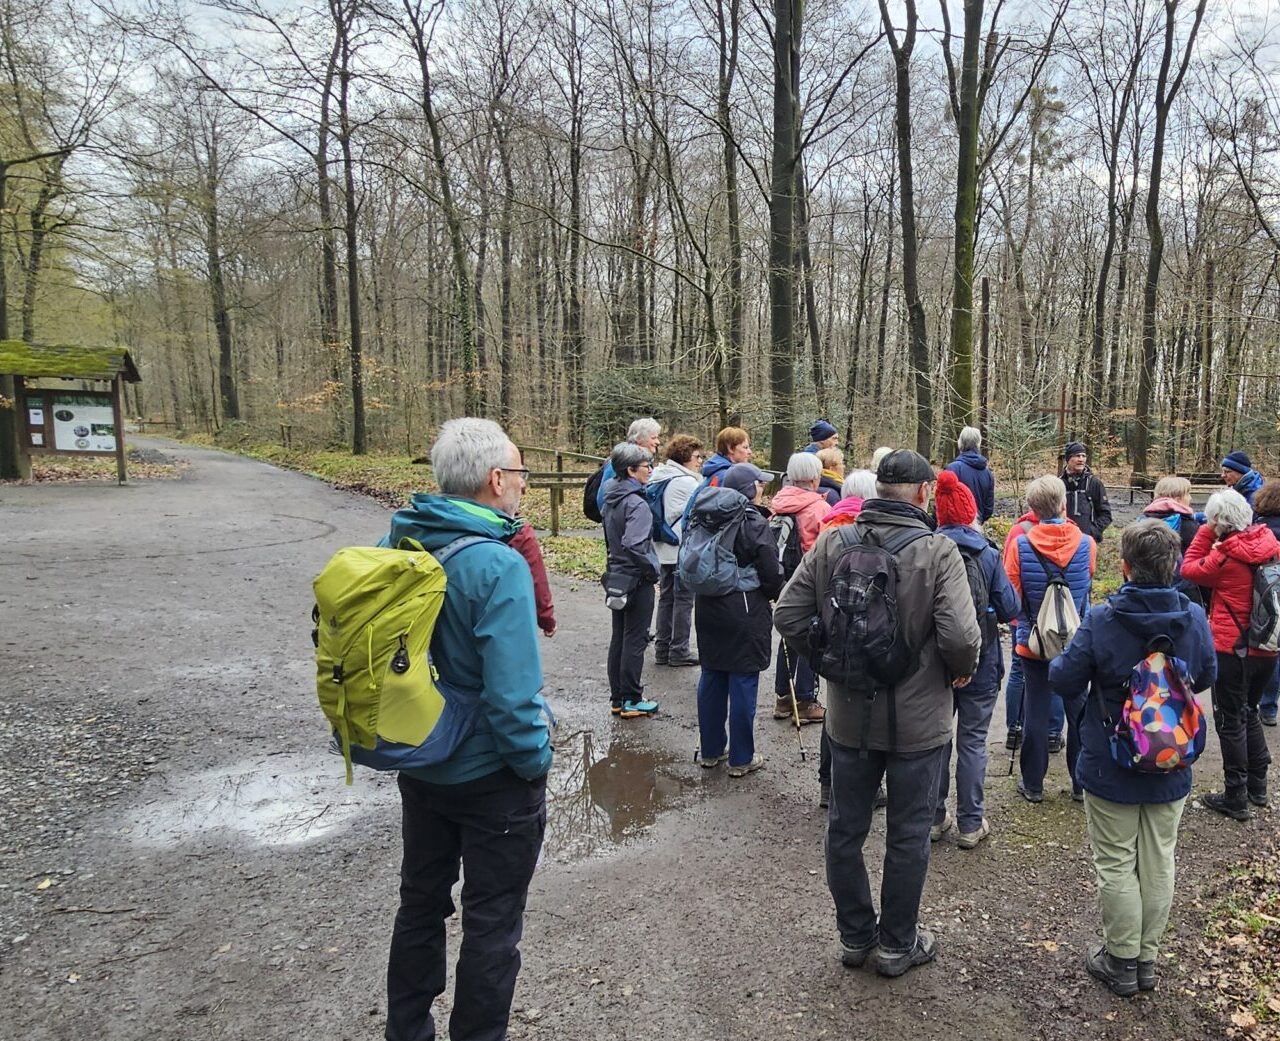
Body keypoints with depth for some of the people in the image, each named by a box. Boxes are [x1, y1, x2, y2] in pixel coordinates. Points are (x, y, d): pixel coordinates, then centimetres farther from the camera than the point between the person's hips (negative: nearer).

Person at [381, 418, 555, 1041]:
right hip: (491, 776, -7)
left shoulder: (396, 542, -5)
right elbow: (511, 694, -29)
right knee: (491, 922, 14)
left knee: (421, 900, 26)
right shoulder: (498, 565, -27)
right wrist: (536, 762, -12)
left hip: (417, 763, 7)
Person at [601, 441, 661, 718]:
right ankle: (632, 700, 12)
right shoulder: (636, 503, -21)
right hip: (637, 580, -8)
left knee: (618, 637, 14)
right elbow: (634, 545, -30)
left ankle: (617, 698, 23)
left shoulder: (611, 498, 6)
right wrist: (652, 568, -18)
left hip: (617, 576, 8)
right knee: (635, 640, 2)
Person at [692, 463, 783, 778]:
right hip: (745, 615, -7)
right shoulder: (754, 523, -15)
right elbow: (772, 575, -12)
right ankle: (740, 758, 12)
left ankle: (710, 750, 26)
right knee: (743, 685, 3)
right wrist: (777, 593, 7)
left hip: (708, 610, 7)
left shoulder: (708, 518, 5)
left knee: (711, 680, 15)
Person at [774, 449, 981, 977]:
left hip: (849, 716, 3)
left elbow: (787, 616, -7)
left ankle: (855, 935, 34)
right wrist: (961, 670, -2)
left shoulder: (831, 543, -7)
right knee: (908, 836, 15)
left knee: (845, 829, 19)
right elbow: (961, 637, -24)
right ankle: (898, 944, 31)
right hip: (917, 721, -2)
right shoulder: (938, 551, -17)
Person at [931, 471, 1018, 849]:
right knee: (972, 741, 10)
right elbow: (1010, 608, -9)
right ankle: (970, 824, 17)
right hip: (980, 663, -1)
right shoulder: (987, 554, -11)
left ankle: (934, 817, 24)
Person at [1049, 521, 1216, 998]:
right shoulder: (1195, 619, -11)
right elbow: (1206, 677, 6)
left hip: (1110, 768, -3)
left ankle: (1122, 960, 23)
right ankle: (1147, 958, 31)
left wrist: (1061, 659, 4)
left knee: (1116, 865, 11)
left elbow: (1064, 681, -16)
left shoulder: (1101, 621, -23)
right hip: (1170, 768, 4)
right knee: (1158, 864, 17)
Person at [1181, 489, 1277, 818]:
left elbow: (1189, 569, -7)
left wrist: (1206, 531, -6)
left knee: (1230, 721, 5)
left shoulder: (1227, 556, -19)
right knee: (1249, 713, 23)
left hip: (1232, 649, -7)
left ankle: (1236, 798, 13)